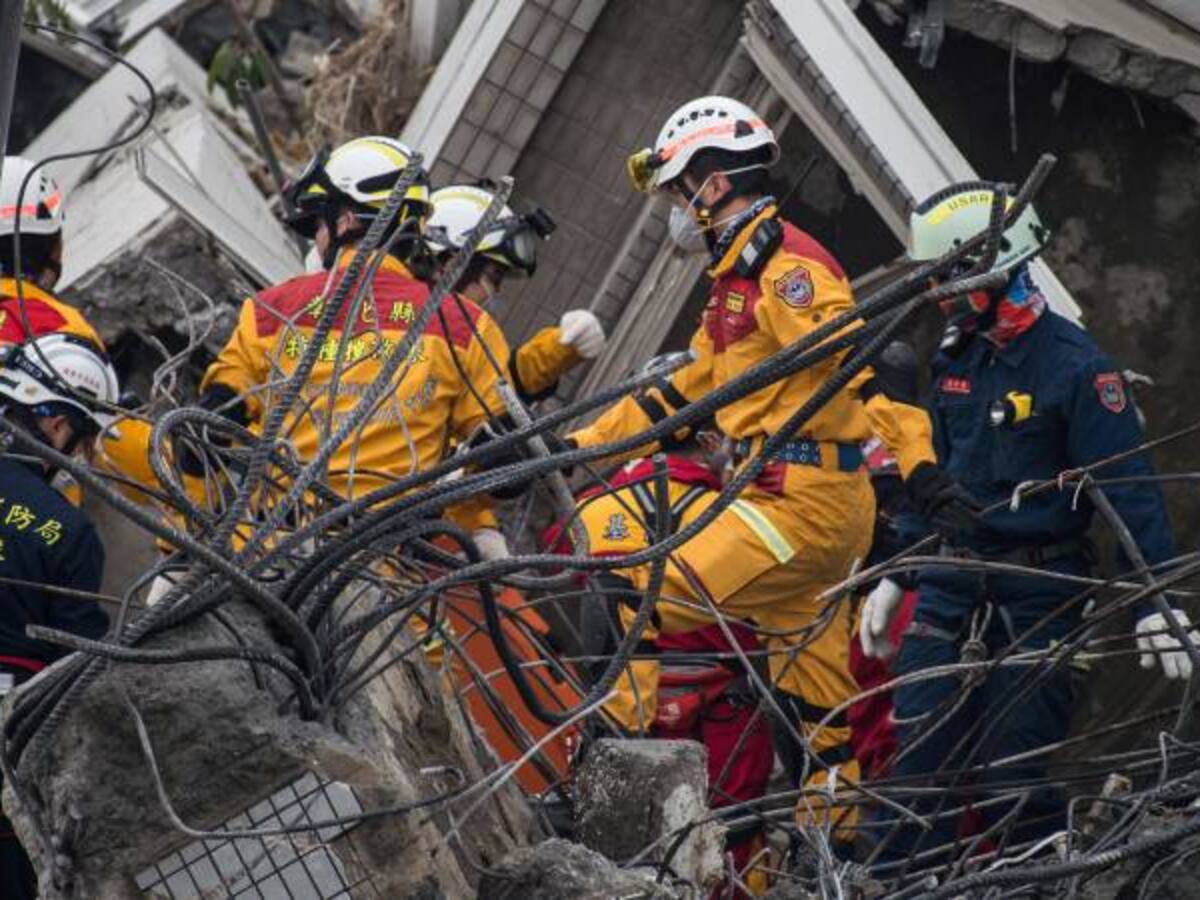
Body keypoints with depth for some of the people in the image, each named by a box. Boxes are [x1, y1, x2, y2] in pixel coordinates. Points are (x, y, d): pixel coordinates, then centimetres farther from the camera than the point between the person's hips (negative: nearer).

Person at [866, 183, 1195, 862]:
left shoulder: (1075, 365, -12)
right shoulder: (957, 359, 10)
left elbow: (1128, 488, -16)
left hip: (1040, 592, -6)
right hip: (952, 582, 6)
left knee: (1013, 768, -3)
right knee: (918, 756, 0)